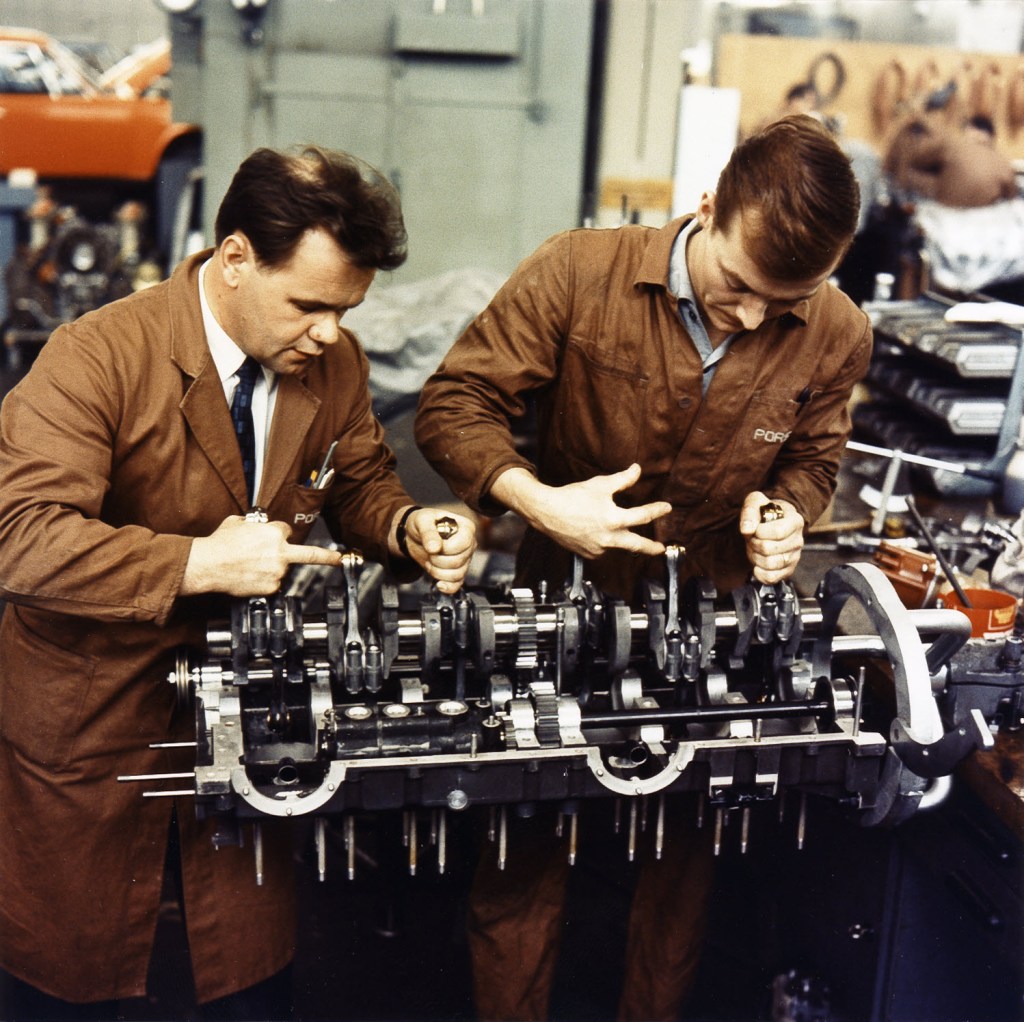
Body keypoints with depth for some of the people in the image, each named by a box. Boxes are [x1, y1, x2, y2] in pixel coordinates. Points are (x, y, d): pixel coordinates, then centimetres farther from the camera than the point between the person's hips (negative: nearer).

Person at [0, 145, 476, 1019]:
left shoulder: (335, 365, -5)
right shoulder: (99, 356, -22)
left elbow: (360, 486, 9)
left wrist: (409, 527, -14)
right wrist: (199, 564, -35)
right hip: (89, 713, -4)